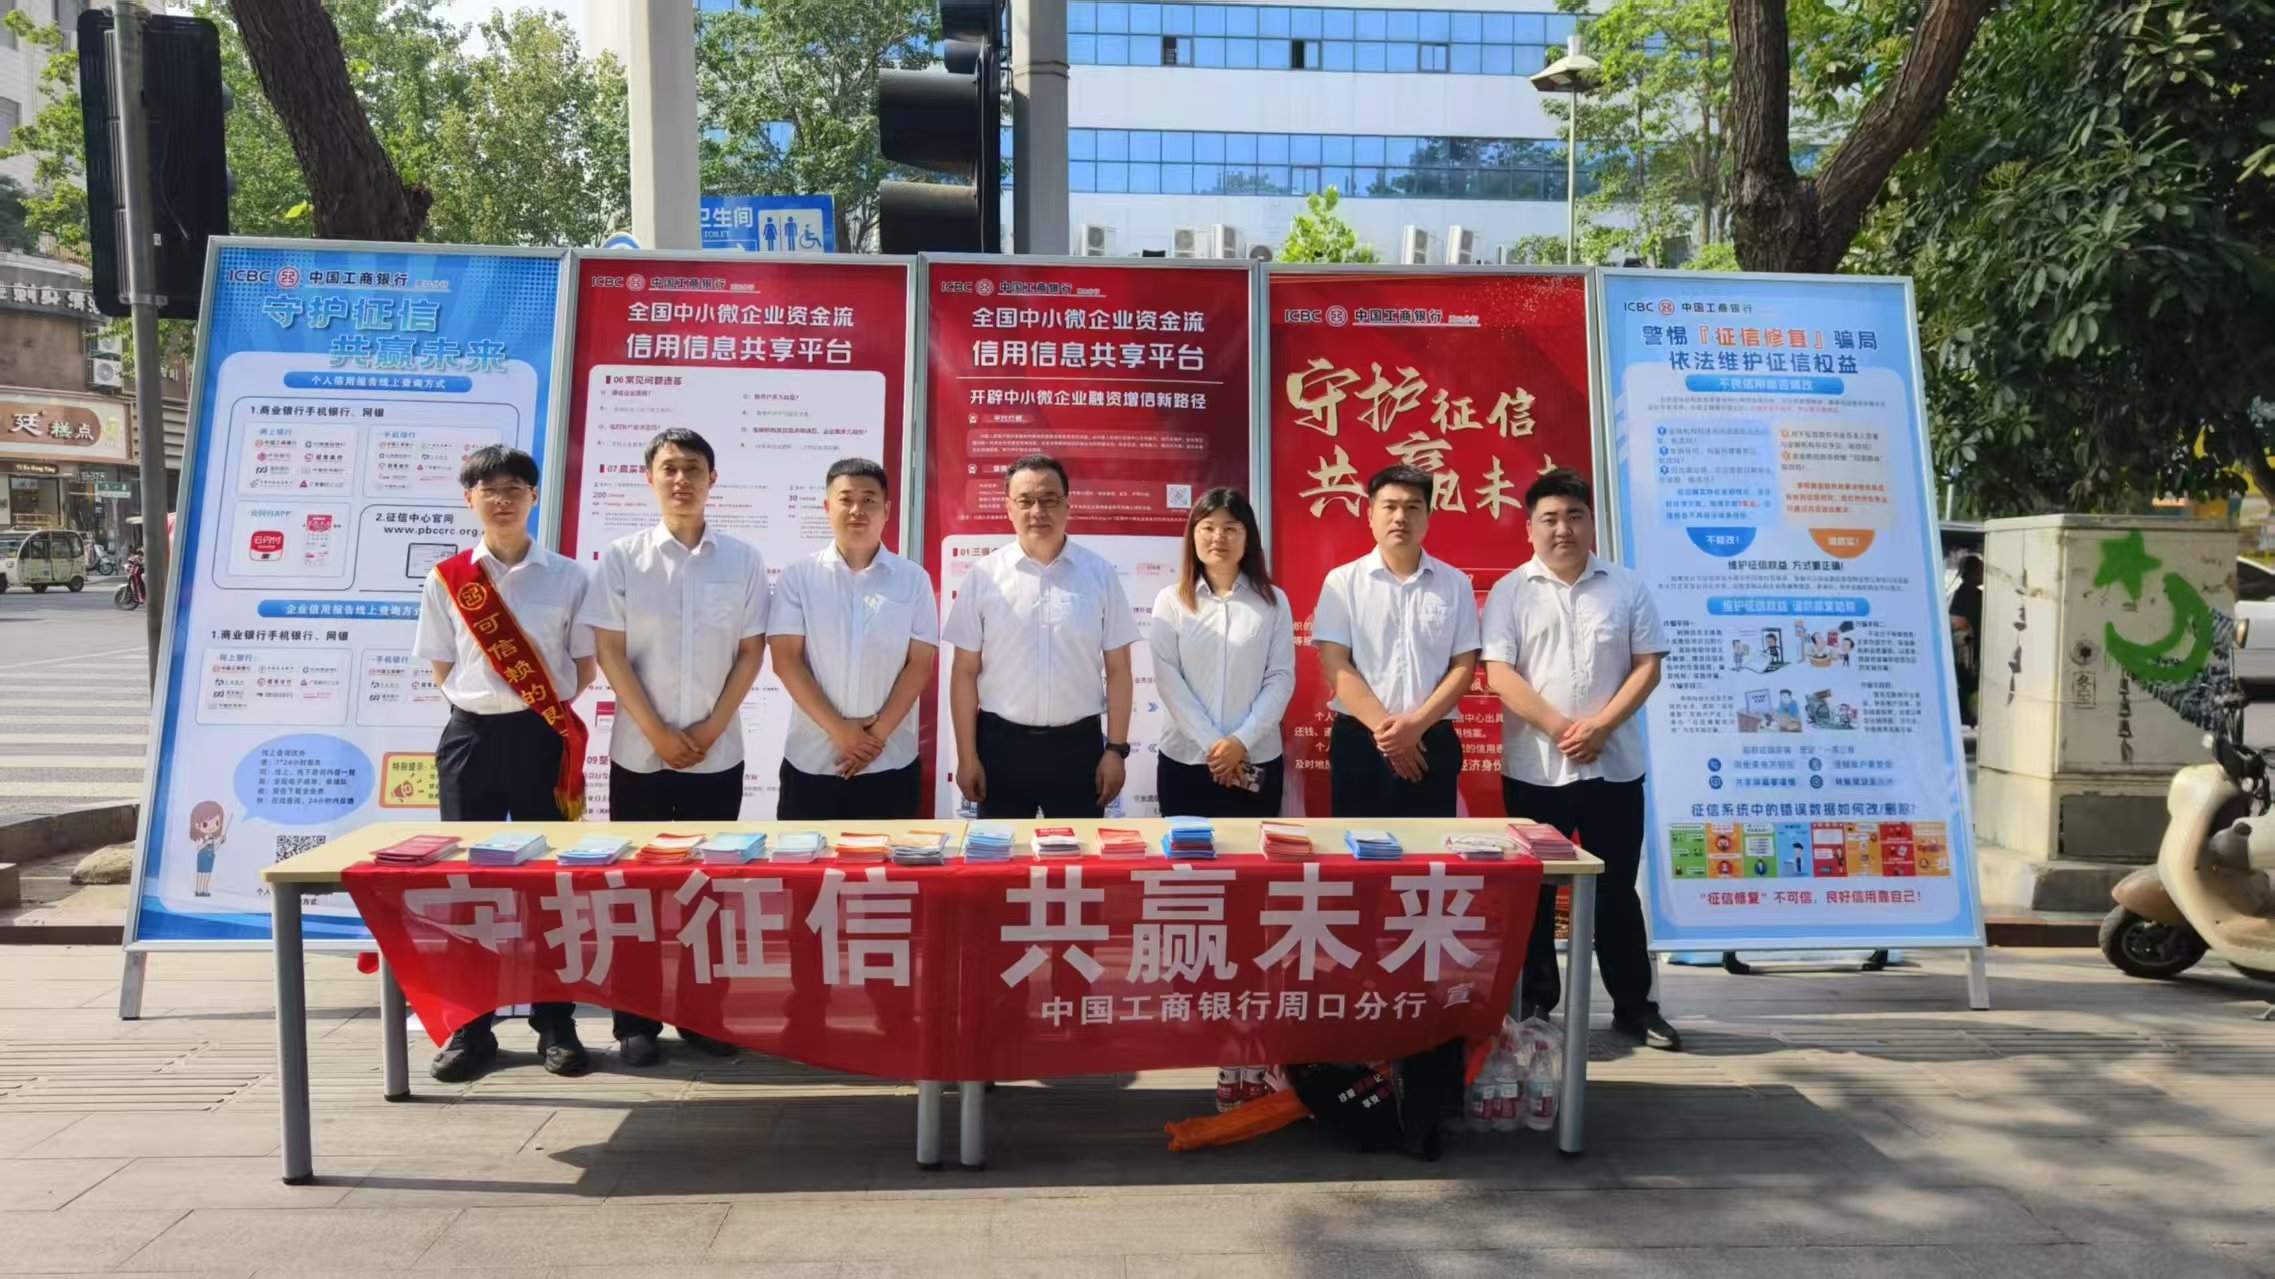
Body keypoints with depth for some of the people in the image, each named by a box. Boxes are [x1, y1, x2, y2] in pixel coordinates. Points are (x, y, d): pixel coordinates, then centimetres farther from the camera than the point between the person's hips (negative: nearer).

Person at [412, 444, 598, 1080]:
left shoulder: (567, 576, 2)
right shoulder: (446, 578, 4)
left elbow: (585, 667, 7)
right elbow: (442, 669, 10)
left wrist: (544, 704, -1)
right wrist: (480, 703, 1)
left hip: (545, 737, -1)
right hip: (472, 736, 1)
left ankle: (555, 1023, 15)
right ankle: (470, 1026, 15)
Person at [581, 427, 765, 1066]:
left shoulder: (742, 560, 2)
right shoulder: (620, 559, 0)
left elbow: (752, 652, 1)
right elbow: (610, 653, -3)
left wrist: (708, 731, -6)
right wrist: (659, 734, -9)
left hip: (718, 753, 1)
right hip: (638, 751, -1)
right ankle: (636, 1023, 14)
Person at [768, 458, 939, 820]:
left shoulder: (913, 579, 2)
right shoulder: (798, 576, 1)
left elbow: (920, 664, -1)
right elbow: (786, 661, -4)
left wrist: (879, 733, -10)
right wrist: (837, 729, -11)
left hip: (891, 761, 0)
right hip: (811, 759, 0)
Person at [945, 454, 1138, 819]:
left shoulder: (1100, 573, 0)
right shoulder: (984, 576, -2)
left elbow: (1117, 670, 2)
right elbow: (965, 671, 1)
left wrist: (1116, 748, -2)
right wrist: (966, 756, -2)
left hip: (1078, 743, 0)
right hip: (1001, 743, 0)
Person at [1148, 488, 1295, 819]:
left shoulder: (1273, 601, 4)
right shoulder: (1171, 601, 1)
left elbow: (1281, 677, -1)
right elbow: (1167, 679, -4)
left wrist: (1242, 740, -12)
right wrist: (1211, 743, -12)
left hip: (1257, 759, 0)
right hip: (1185, 758, 0)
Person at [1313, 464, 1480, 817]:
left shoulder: (1456, 583, 7)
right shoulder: (1343, 581, 3)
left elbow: (1464, 667, 3)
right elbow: (1335, 664, -4)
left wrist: (1417, 723, -11)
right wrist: (1383, 727, -12)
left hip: (1432, 741, 1)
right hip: (1359, 739, -1)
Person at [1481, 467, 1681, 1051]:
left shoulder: (1627, 588, 5)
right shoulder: (1510, 592, 0)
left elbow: (1648, 665, 1)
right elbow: (1498, 674, -8)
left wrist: (1601, 724, -13)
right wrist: (1559, 728, -16)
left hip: (1615, 766, 1)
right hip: (1534, 768, -1)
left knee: (1616, 889, 9)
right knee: (1536, 891, 7)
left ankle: (1633, 1005, 20)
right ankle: (1536, 1005, 18)